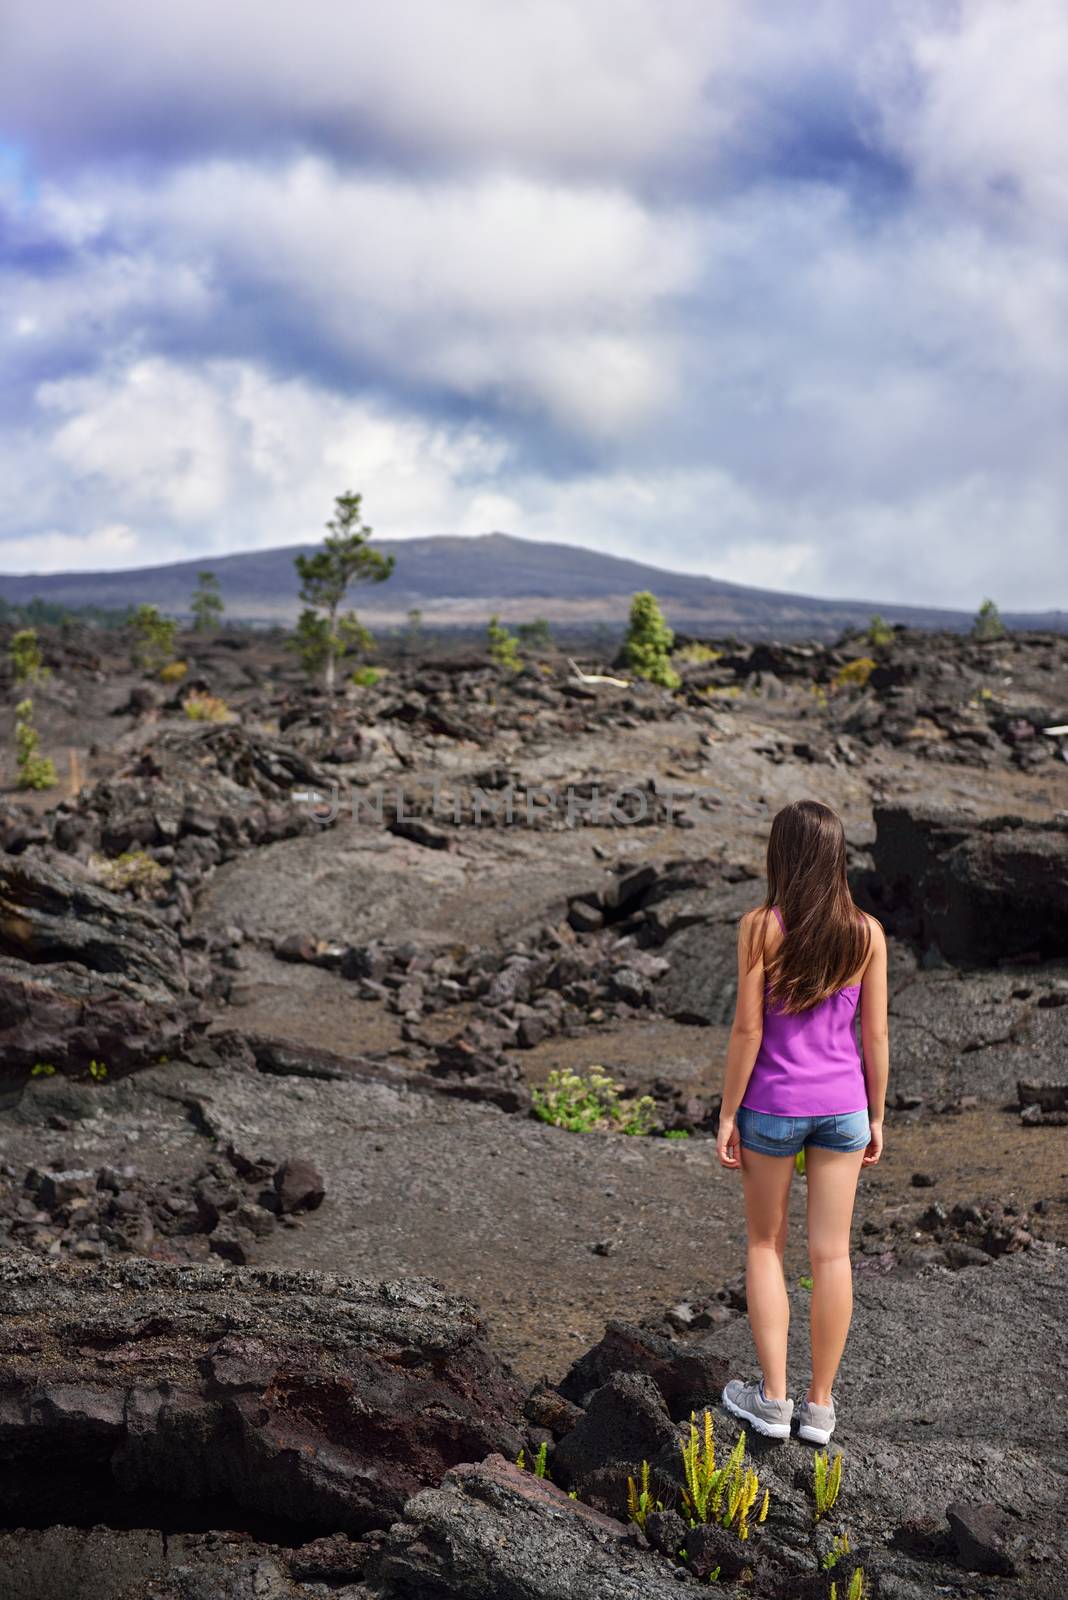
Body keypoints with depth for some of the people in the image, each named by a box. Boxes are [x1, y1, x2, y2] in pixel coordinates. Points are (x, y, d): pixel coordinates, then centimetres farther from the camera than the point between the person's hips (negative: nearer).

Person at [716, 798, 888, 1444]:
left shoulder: (761, 927, -13)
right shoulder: (867, 933, -5)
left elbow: (747, 1029, -13)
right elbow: (876, 1035, -1)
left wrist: (728, 1115, -4)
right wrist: (875, 1117, 10)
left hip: (772, 1106, -2)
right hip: (843, 1108, 2)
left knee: (766, 1246, 14)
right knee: (832, 1253, 9)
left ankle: (773, 1398, 16)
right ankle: (820, 1405, 17)